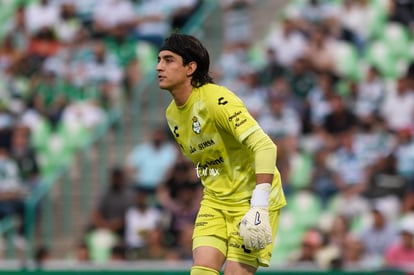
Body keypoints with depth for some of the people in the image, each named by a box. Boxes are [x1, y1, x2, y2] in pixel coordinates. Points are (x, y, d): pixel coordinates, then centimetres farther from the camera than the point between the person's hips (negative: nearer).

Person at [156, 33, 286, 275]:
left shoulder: (216, 100, -21)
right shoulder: (172, 114, 6)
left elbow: (265, 146, -28)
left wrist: (259, 209, -33)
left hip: (252, 199, -7)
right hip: (215, 201, 7)